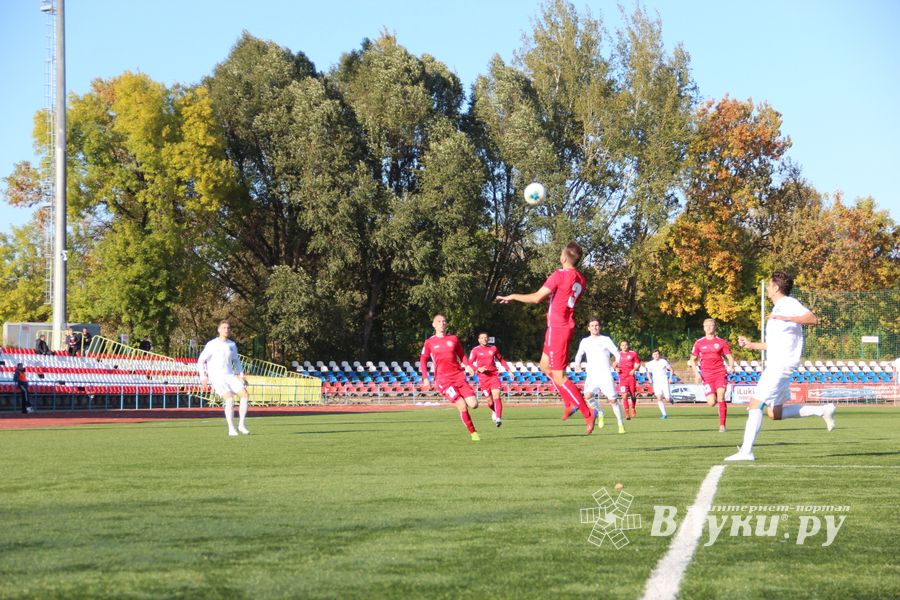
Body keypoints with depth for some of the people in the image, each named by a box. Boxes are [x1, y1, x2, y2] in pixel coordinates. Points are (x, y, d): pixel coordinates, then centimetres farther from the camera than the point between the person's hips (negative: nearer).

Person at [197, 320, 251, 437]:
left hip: (230, 376, 6)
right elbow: (201, 360, -5)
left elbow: (236, 360, 25)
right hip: (217, 378, -6)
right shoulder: (212, 344, -6)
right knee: (230, 398, -24)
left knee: (245, 395, -11)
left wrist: (241, 375, 13)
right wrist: (203, 377, -14)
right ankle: (231, 429, -18)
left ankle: (241, 425, -2)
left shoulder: (232, 345, 11)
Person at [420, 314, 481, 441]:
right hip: (443, 379, -3)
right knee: (463, 406, -17)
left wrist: (467, 365, -2)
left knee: (474, 404, -11)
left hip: (458, 376, 3)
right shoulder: (429, 343, 5)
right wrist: (425, 378, 1)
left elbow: (462, 355, 18)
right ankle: (473, 433, -3)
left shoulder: (454, 339, 11)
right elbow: (423, 360, 11)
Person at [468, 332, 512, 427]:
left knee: (496, 395, -20)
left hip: (494, 376, 1)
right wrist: (478, 369, -19)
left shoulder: (493, 349, 11)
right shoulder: (475, 351, 3)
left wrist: (508, 370, 15)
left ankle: (498, 418, -27)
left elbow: (501, 360, 24)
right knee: (490, 401, 1)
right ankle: (494, 412, 36)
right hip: (483, 377, -1)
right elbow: (470, 364, -2)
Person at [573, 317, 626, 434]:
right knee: (587, 396, -24)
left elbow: (617, 353, 1)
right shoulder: (585, 341, 14)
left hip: (605, 375, -2)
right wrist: (578, 364, 7)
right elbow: (579, 354, 27)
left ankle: (621, 424, 4)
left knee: (613, 400, -9)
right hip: (592, 375, 2)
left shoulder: (606, 340, 5)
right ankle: (599, 413, 1)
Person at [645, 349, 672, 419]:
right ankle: (664, 414, -10)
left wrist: (670, 378, 0)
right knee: (659, 398, -16)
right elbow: (649, 372, 19)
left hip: (664, 382, -1)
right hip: (656, 382, 1)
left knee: (667, 399, -7)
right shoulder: (650, 364, 4)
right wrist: (650, 379, 2)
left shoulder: (663, 362, -2)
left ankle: (670, 397, 32)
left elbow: (671, 369, 10)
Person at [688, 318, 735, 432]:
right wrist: (696, 373, 0)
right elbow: (693, 359, 13)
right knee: (711, 403, -9)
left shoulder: (721, 342, 5)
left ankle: (722, 425, -13)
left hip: (720, 373, -1)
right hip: (706, 375, 1)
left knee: (721, 397, -17)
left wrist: (731, 367, -13)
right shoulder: (699, 343, 7)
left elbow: (730, 357, 8)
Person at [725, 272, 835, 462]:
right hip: (773, 365, 10)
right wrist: (751, 345, 23)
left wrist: (785, 318, -31)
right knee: (775, 414, 11)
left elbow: (813, 319, -24)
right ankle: (823, 410, 15)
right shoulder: (778, 308, 22)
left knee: (755, 403, -12)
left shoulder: (789, 304, -7)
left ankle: (746, 451, -14)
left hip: (781, 365, -10)